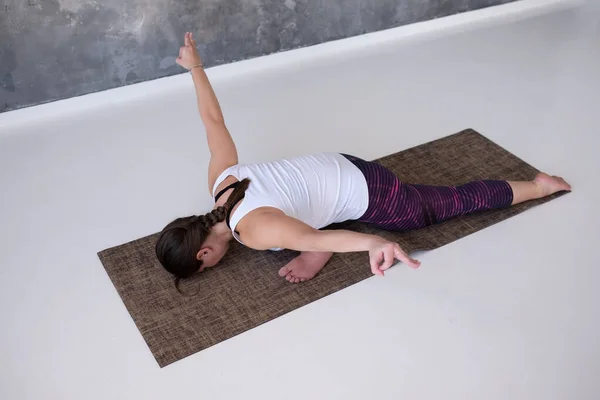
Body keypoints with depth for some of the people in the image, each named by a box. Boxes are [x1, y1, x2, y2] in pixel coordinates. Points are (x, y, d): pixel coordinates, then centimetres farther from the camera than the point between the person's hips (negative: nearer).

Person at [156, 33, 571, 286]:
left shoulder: (253, 229, -31)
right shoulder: (221, 177, -9)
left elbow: (310, 237, -51)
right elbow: (214, 119, 2)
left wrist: (374, 244, -68)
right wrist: (196, 67, 16)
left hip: (368, 195, -7)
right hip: (340, 167, 7)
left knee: (458, 202, 14)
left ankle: (539, 185, 32)